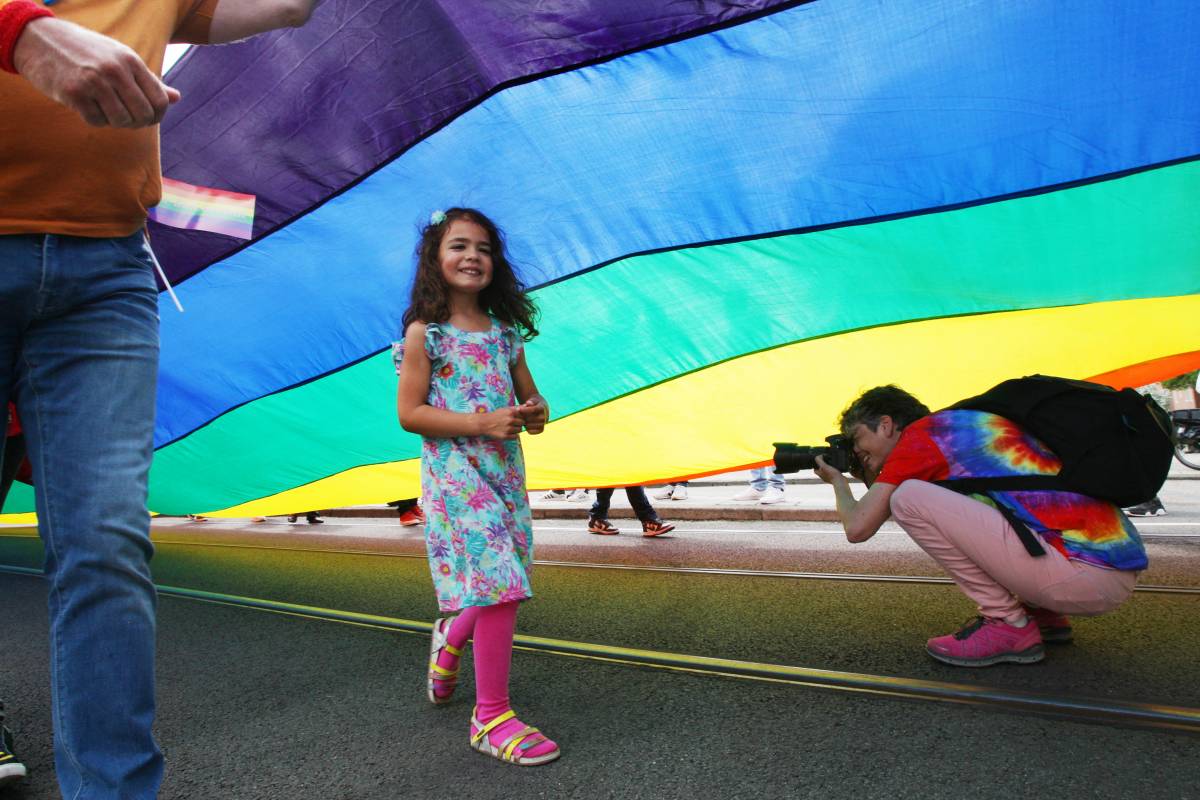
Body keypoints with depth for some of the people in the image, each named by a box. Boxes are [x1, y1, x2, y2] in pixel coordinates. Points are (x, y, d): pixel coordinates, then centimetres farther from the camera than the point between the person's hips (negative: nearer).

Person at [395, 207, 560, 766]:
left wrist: (536, 412, -7)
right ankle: (491, 717, 2)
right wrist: (484, 423, -20)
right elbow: (409, 413, -10)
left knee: (501, 583, 11)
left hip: (505, 470, 6)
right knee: (498, 582, -13)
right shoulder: (424, 333, -5)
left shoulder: (504, 333, 11)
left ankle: (451, 639, 44)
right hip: (454, 474, -6)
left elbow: (529, 394, 18)